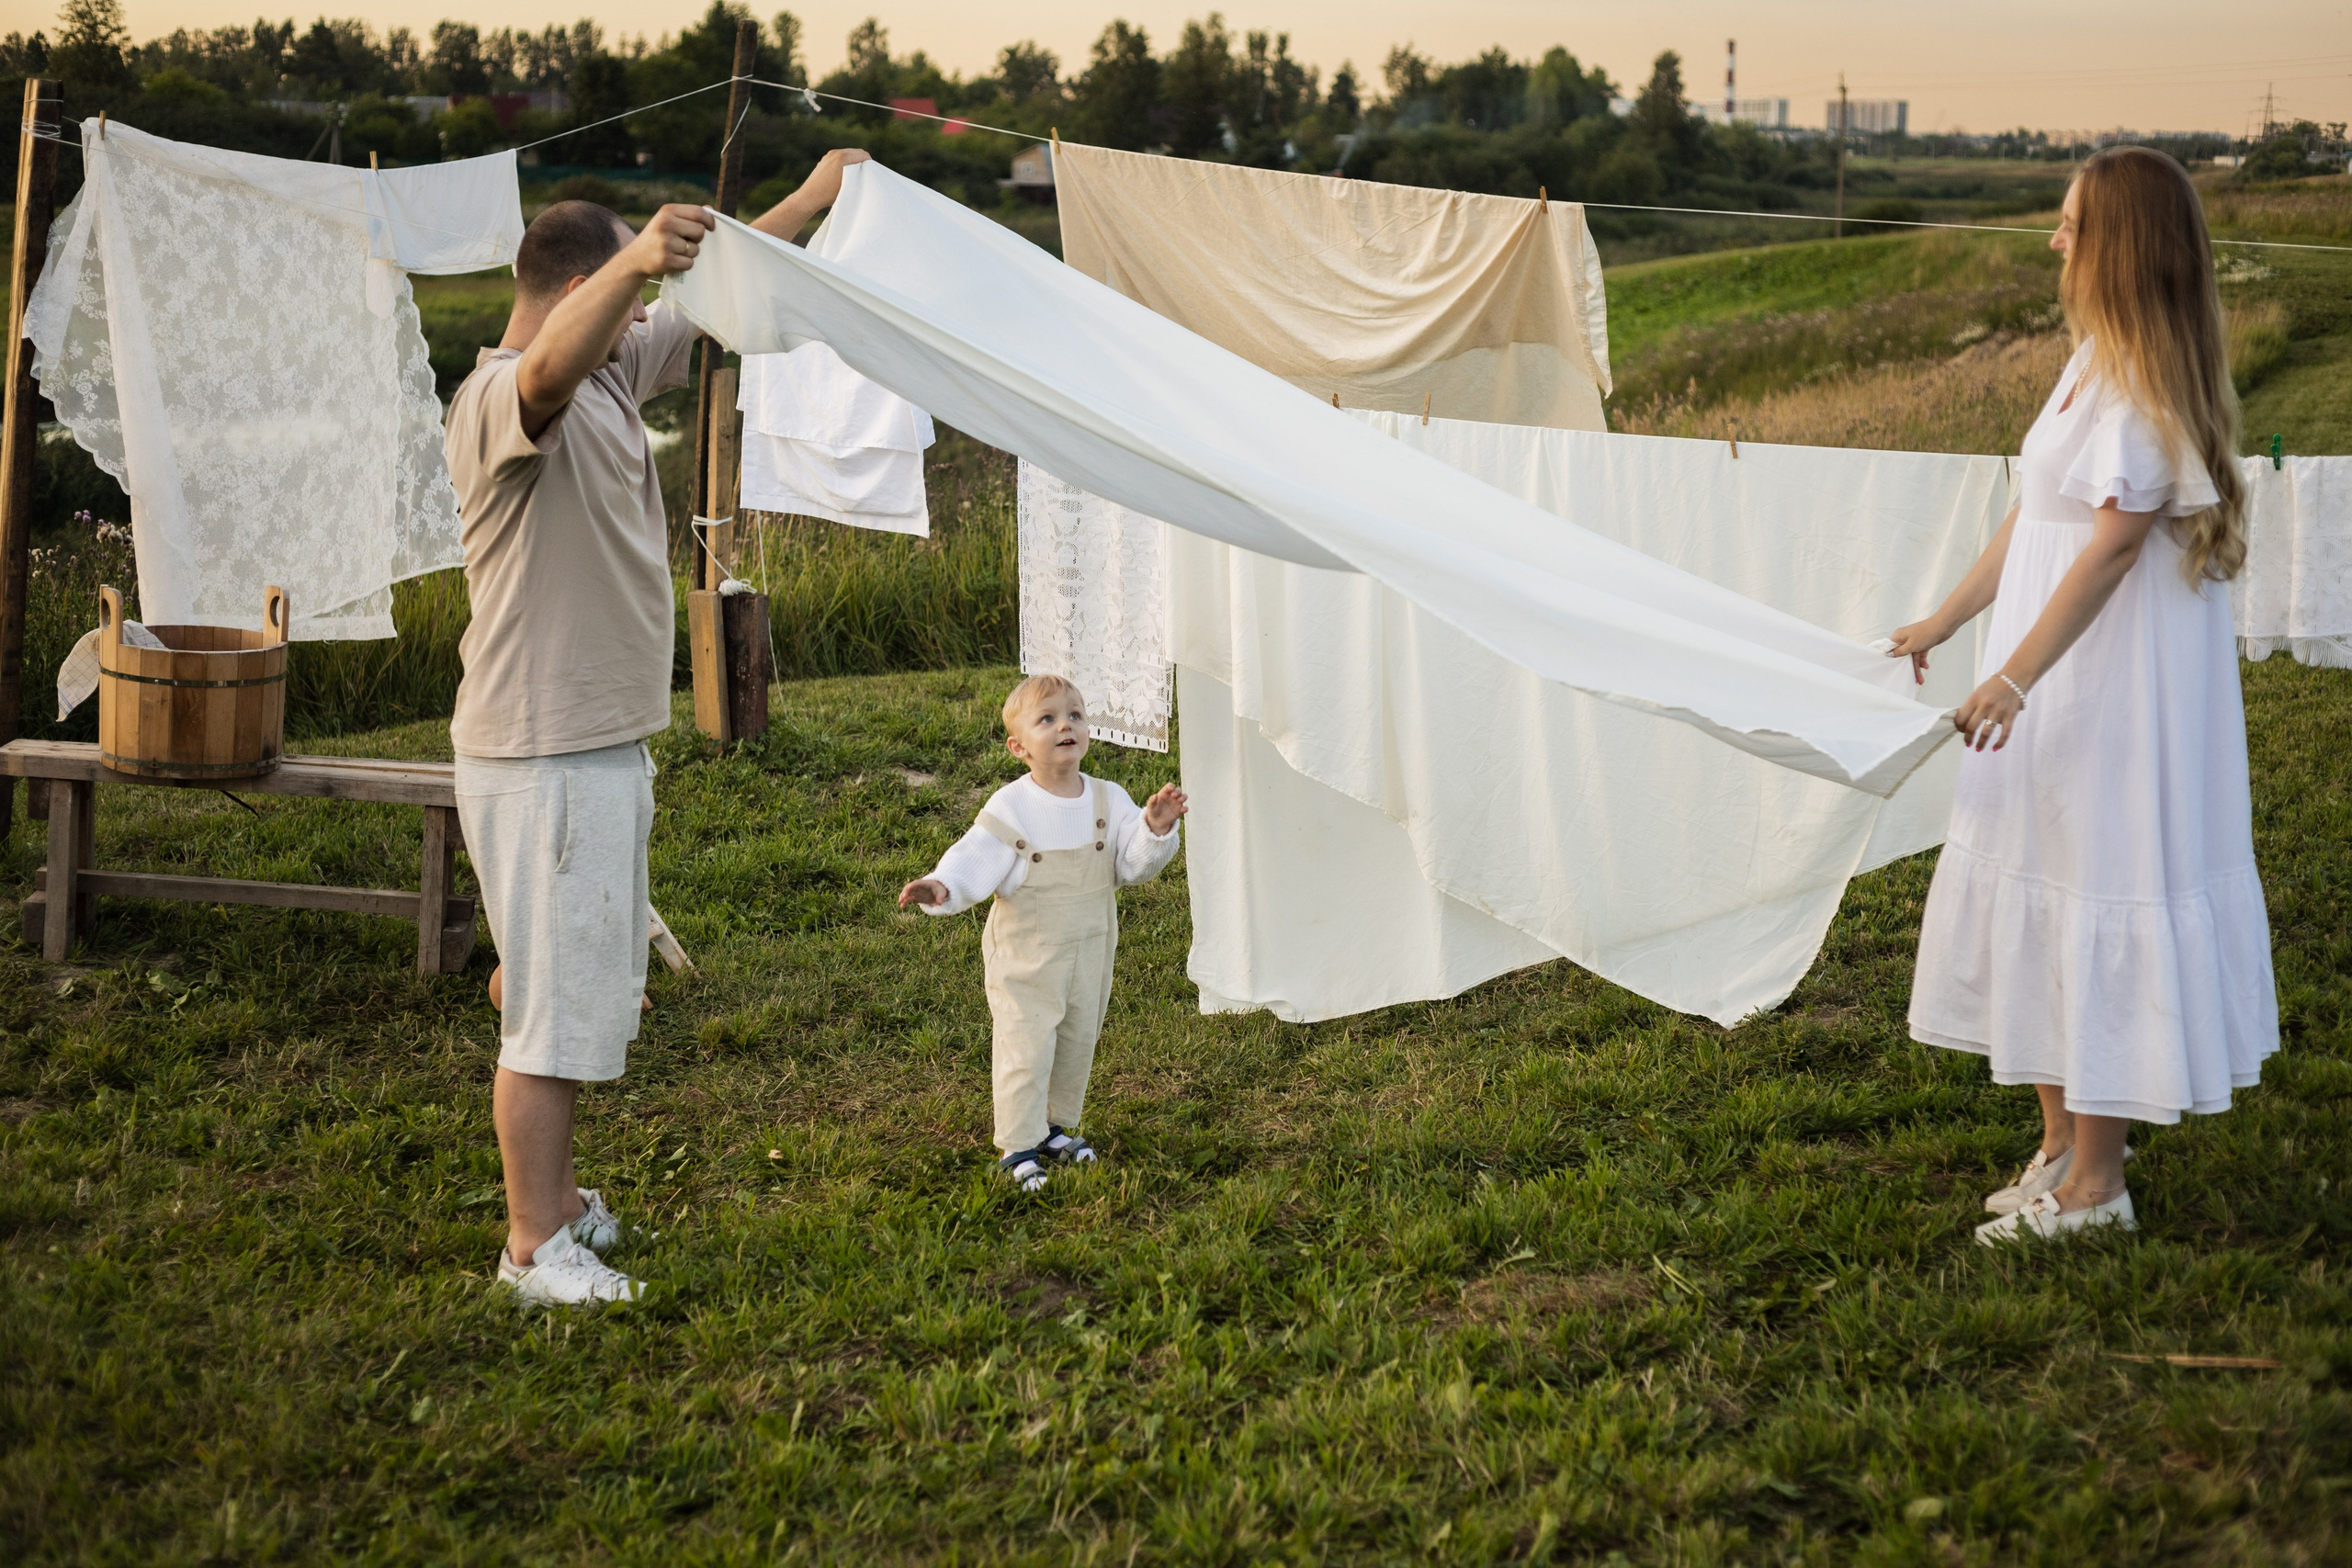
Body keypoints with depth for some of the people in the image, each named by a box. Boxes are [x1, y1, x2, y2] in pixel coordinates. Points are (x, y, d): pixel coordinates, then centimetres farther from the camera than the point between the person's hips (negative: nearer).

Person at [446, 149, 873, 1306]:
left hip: (603, 740, 10)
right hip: (542, 756, -10)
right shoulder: (502, 399, -20)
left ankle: (553, 1194, 34)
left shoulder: (610, 376, 10)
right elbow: (552, 365, -45)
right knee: (555, 999, -4)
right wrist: (633, 263, -62)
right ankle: (535, 1246, 5)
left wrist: (813, 200, 24)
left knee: (579, 984, 20)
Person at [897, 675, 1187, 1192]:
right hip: (1026, 955, -4)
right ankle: (1017, 1148, 9)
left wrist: (1157, 829, -21)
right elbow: (976, 861, -18)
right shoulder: (1010, 808, -14)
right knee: (1026, 1048, -3)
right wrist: (941, 888, -37)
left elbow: (1135, 863, -2)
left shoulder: (1108, 801, -1)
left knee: (1077, 1043, 16)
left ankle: (1055, 1127, 36)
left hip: (1090, 952, 5)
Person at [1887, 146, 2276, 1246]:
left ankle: (2096, 1182, 7)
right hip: (2063, 673, 10)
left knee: (2095, 892, -3)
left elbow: (2114, 541, -24)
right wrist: (1947, 619, 22)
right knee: (2040, 886, 14)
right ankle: (2062, 1142, 26)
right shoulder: (2098, 361, 12)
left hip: (2119, 686, -10)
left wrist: (2014, 677, -27)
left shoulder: (2147, 376, -18)